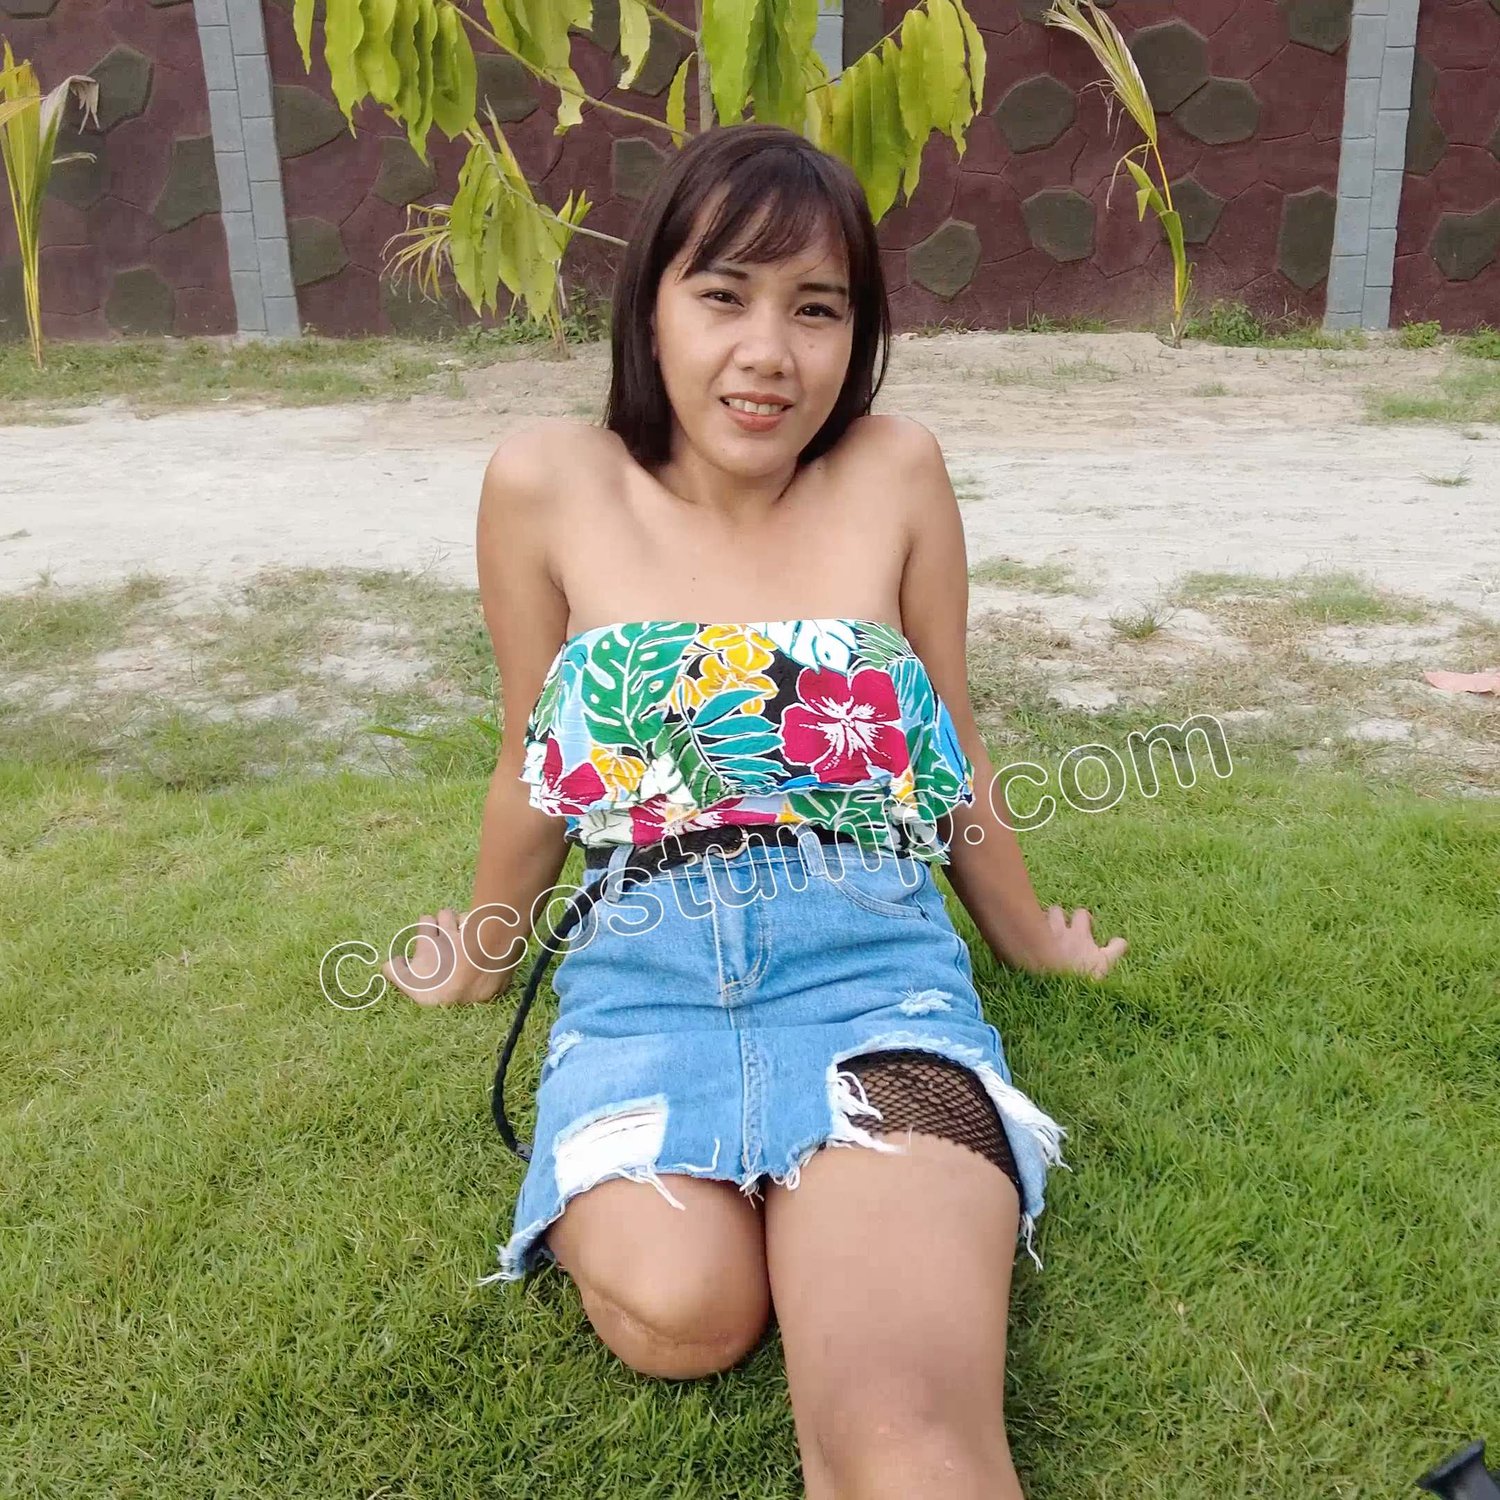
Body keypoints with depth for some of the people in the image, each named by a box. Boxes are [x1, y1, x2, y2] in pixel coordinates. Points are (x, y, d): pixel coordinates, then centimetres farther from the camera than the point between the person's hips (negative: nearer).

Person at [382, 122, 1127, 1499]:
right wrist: (489, 946, 28)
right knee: (679, 1311, -20)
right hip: (645, 969, 5)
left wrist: (1029, 935, 27)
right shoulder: (548, 485, 1)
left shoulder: (895, 472, 1)